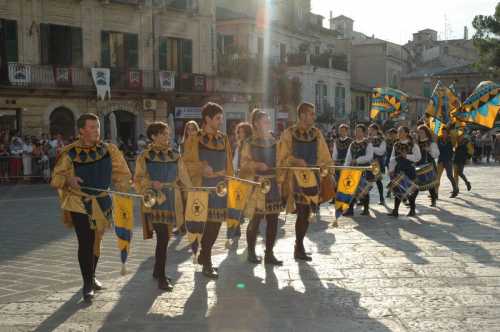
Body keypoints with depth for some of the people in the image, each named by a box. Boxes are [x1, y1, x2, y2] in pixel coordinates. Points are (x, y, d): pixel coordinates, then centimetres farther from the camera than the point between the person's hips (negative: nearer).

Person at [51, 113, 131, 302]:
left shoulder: (109, 150, -1)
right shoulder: (70, 153, -8)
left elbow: (122, 173, 6)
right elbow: (57, 177, -2)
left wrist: (120, 188, -10)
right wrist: (68, 180, -23)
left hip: (102, 203, 4)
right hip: (79, 204, -3)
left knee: (96, 241, 16)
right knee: (85, 242, -11)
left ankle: (91, 277, 36)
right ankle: (88, 285, -1)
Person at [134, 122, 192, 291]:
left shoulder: (174, 156, 10)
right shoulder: (145, 156, -2)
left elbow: (183, 179, 11)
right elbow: (138, 179, -4)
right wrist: (151, 183, -22)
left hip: (172, 201, 5)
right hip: (154, 201, -5)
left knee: (165, 237, 12)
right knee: (163, 237, -12)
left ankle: (157, 271, 28)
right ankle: (161, 277, -5)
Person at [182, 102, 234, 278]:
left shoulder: (223, 139, 13)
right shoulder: (194, 140, -1)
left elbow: (228, 164, 14)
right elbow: (186, 163, -3)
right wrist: (201, 167, -18)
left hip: (220, 188, 5)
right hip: (203, 188, -5)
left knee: (216, 224, 8)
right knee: (206, 223, -6)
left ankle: (204, 256, 26)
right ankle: (207, 264, 3)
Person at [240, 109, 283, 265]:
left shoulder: (274, 142, 12)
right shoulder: (249, 143, -3)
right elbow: (244, 165, -4)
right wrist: (257, 165, -21)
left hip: (273, 184, 5)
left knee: (273, 219, 3)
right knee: (255, 219, 1)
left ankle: (269, 253, 12)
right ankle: (251, 252, 15)